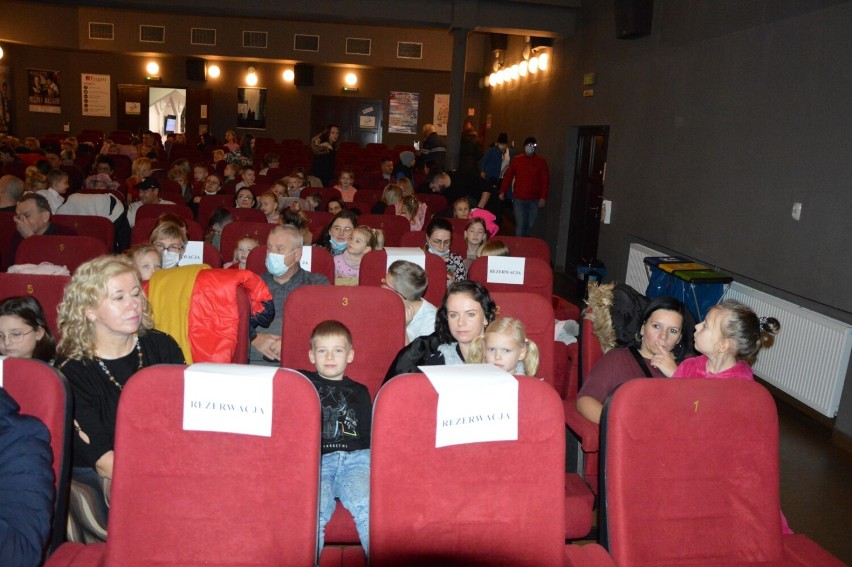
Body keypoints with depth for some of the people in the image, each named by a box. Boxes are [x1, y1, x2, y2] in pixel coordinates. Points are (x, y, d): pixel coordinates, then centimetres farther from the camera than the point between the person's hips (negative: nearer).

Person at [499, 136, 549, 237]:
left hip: (534, 200, 1)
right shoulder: (517, 160, 5)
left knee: (530, 225, 7)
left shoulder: (541, 162, 4)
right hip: (519, 199, -1)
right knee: (520, 224, -6)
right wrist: (502, 192, -1)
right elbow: (508, 176, 5)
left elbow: (545, 180, 2)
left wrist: (543, 197, -5)